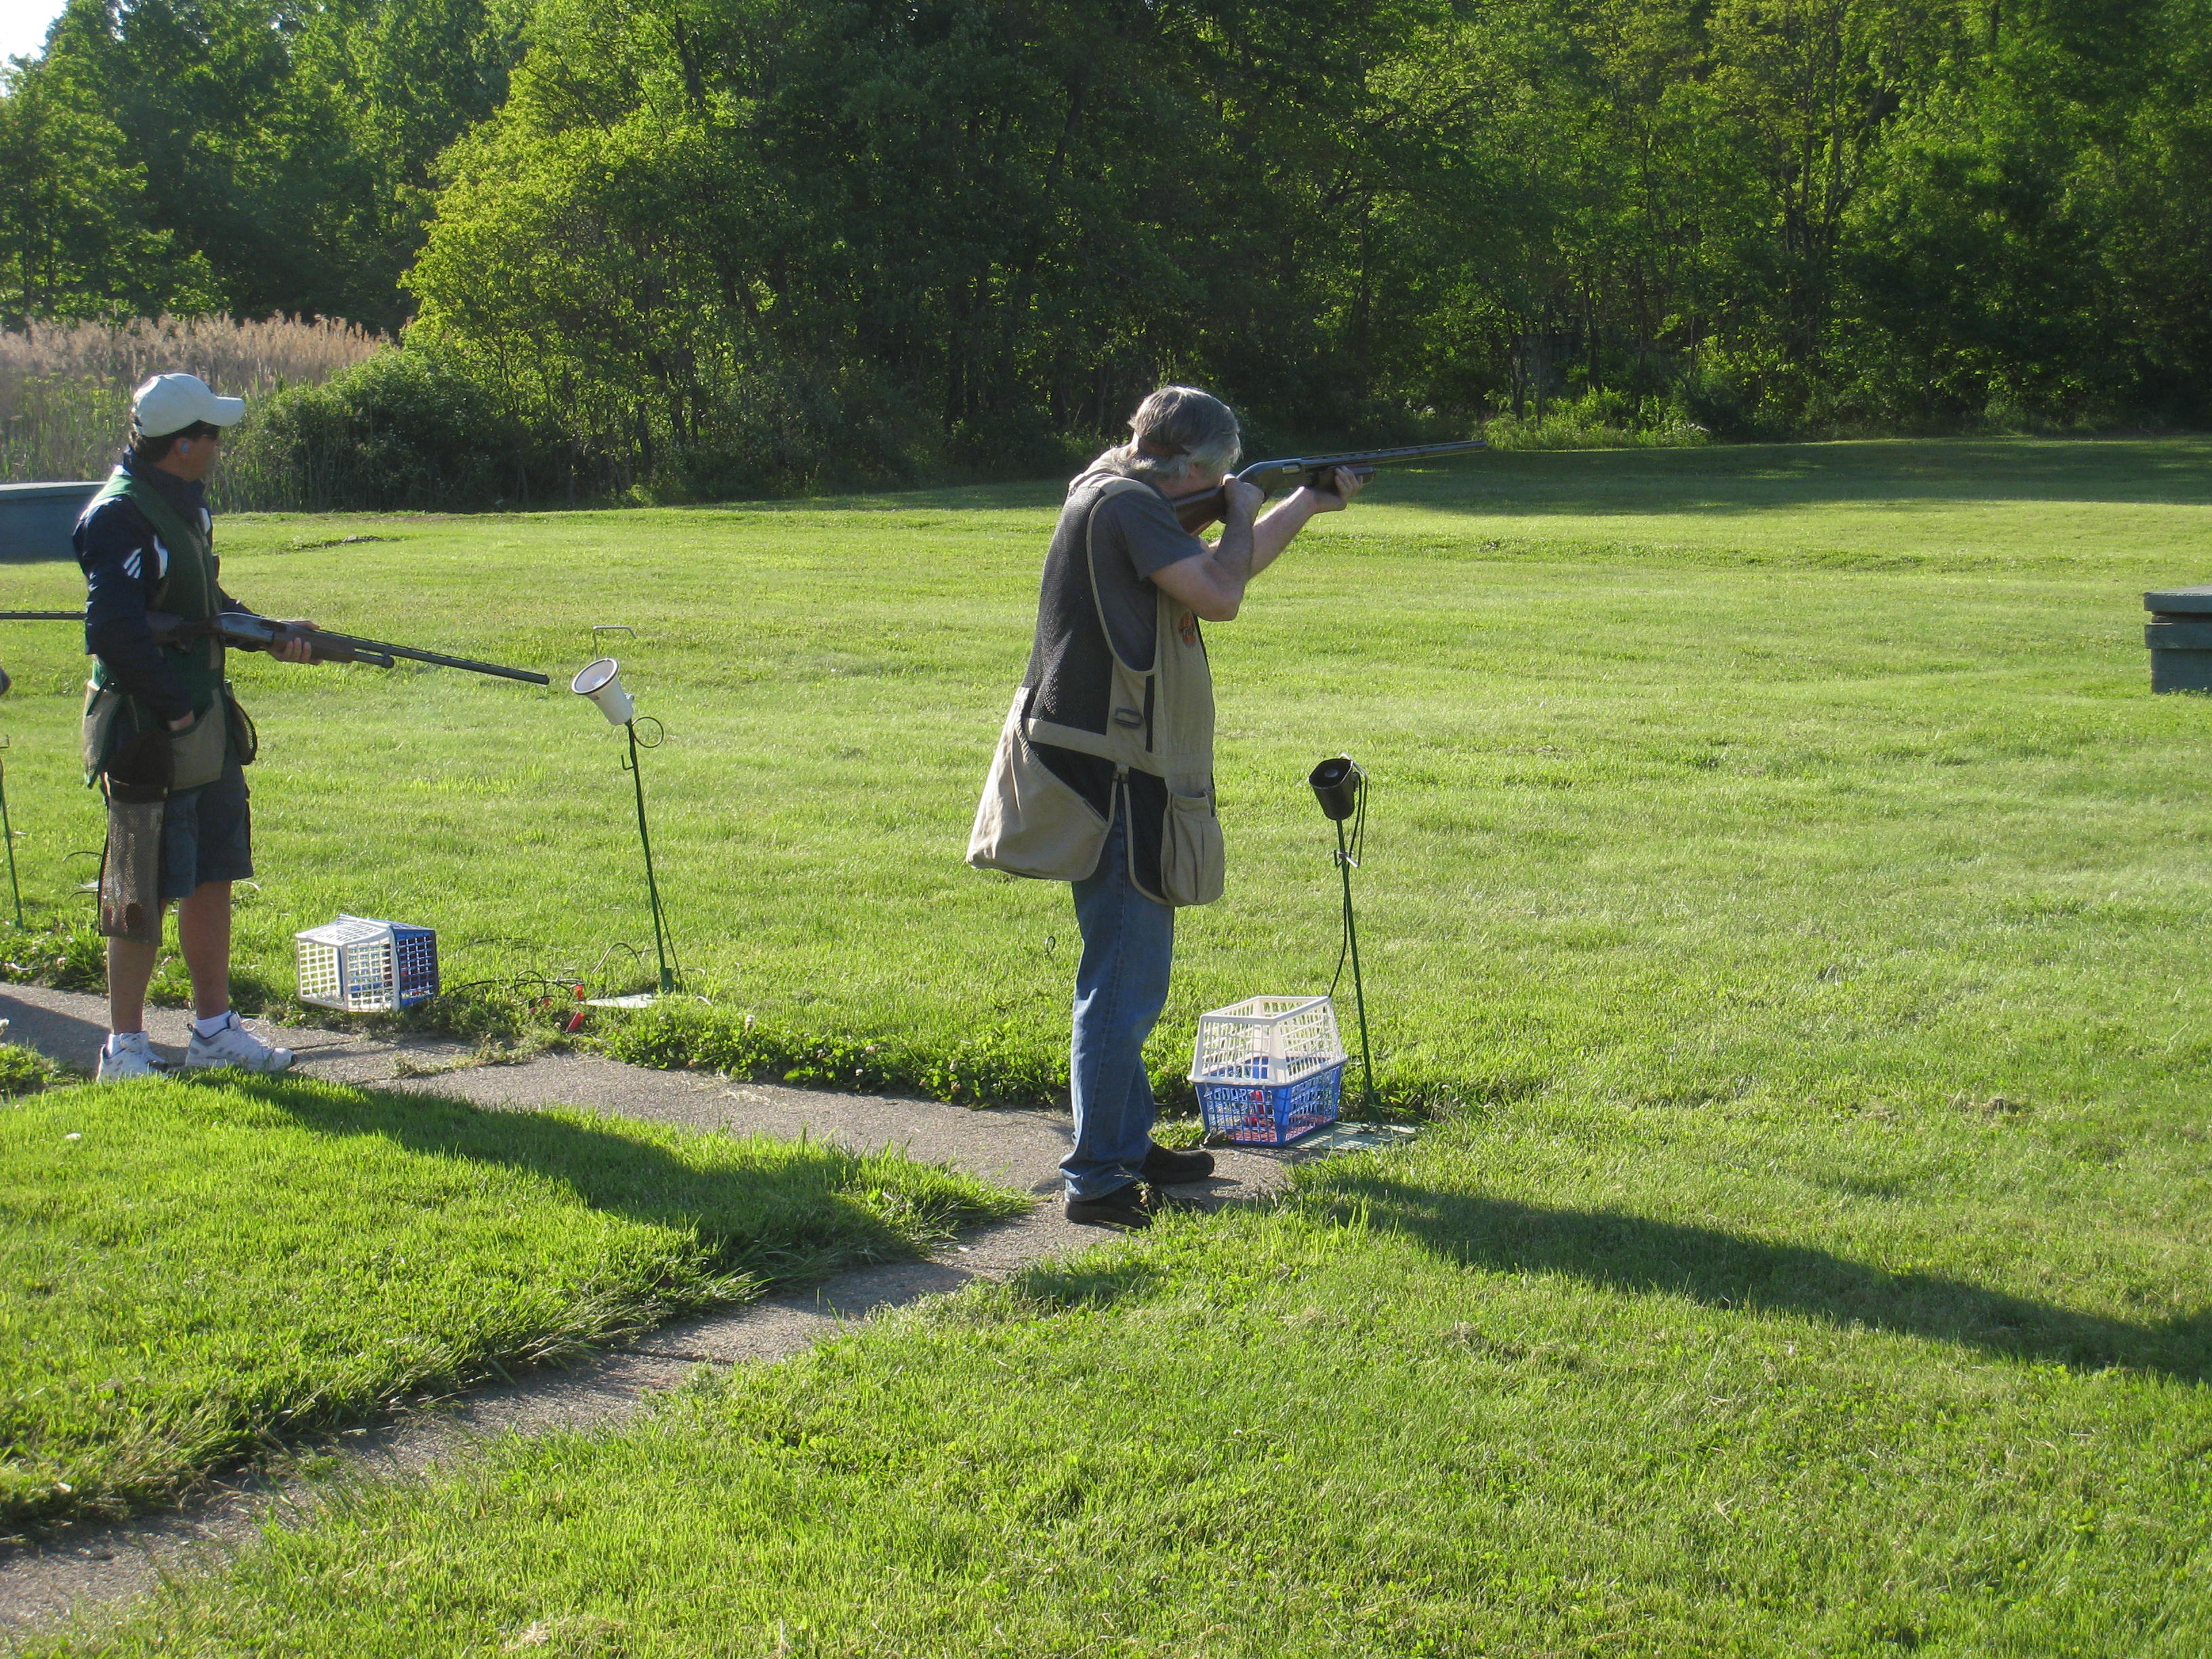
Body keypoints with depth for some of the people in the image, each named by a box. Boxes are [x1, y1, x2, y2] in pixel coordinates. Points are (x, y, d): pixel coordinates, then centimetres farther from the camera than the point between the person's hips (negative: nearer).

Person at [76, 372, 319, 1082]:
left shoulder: (187, 504, 11)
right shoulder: (120, 517, -18)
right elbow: (114, 630, -26)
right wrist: (174, 704, -20)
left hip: (206, 726, 9)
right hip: (148, 734, -9)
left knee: (212, 878, 14)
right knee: (144, 896, 0)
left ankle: (215, 1029, 25)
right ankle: (123, 1048, 11)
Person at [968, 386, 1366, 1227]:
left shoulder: (1132, 504, 16)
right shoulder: (1121, 503, -15)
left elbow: (1222, 571, 29)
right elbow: (1220, 595, -23)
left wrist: (1311, 503, 31)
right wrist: (1240, 513, -5)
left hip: (1123, 779, 11)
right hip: (1107, 780, -11)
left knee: (1128, 977, 19)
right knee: (1126, 983, -8)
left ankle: (1128, 1147, 30)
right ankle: (1095, 1180, -5)